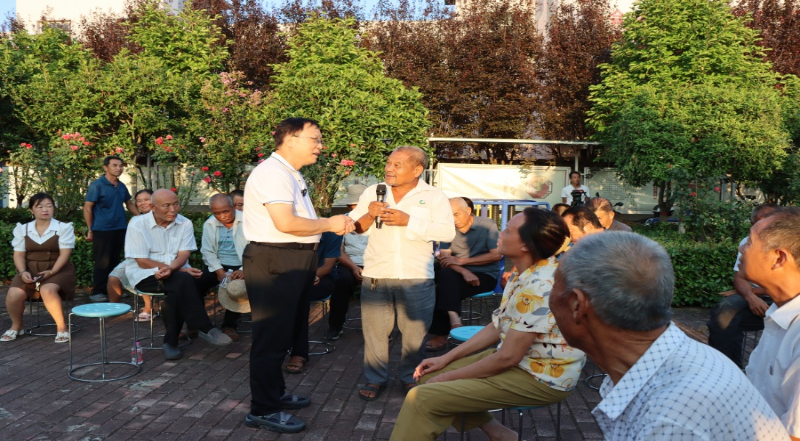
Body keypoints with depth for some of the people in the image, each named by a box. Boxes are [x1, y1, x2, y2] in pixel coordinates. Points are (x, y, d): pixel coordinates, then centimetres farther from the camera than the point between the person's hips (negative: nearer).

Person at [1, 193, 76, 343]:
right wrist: (22, 272, -12)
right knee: (14, 294, -23)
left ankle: (61, 326, -18)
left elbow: (64, 254, -8)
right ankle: (16, 326, 7)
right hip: (30, 269, 3)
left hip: (57, 270, -3)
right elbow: (19, 254, 6)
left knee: (48, 291, -36)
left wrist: (51, 272, -21)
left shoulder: (64, 227, 0)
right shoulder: (22, 229, 9)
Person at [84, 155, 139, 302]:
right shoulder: (97, 185, -9)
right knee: (103, 262, -2)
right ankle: (97, 292, 8)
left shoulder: (122, 186, 9)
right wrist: (90, 230, -8)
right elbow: (87, 208, -8)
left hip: (120, 229, 6)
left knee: (114, 261, 12)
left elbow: (129, 204, 21)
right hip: (102, 230, -6)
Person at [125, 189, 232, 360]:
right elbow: (142, 262, -12)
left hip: (177, 272, 3)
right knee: (184, 281, -31)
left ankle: (171, 342, -16)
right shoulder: (138, 226, -7)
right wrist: (182, 271, -20)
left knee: (176, 293, -32)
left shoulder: (185, 224, 3)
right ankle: (205, 328, -26)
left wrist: (170, 269, -30)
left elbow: (184, 254, -5)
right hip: (146, 276, -3)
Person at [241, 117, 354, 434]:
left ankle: (275, 394, 34)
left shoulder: (291, 174, 18)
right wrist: (329, 224, -15)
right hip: (275, 261, -11)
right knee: (272, 336, -3)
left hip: (294, 261, 11)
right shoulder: (273, 172, -16)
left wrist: (334, 224, 9)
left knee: (284, 334, 20)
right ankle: (262, 410, 8)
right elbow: (285, 223, -26)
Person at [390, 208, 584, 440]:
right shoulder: (528, 274, 7)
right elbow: (498, 327, 12)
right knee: (430, 376, 10)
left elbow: (507, 357, -25)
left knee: (423, 398, -18)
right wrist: (446, 359, 7)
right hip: (522, 360, 10)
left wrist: (449, 376, -13)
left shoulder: (539, 287, -26)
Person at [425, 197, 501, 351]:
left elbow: (496, 255, -12)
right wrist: (464, 271, -24)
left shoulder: (487, 225, -3)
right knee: (446, 274, -31)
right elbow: (443, 258, -4)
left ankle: (441, 335, -23)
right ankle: (454, 320, -32)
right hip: (460, 274, 4)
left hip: (486, 275, -4)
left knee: (445, 288, -27)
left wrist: (461, 261, -16)